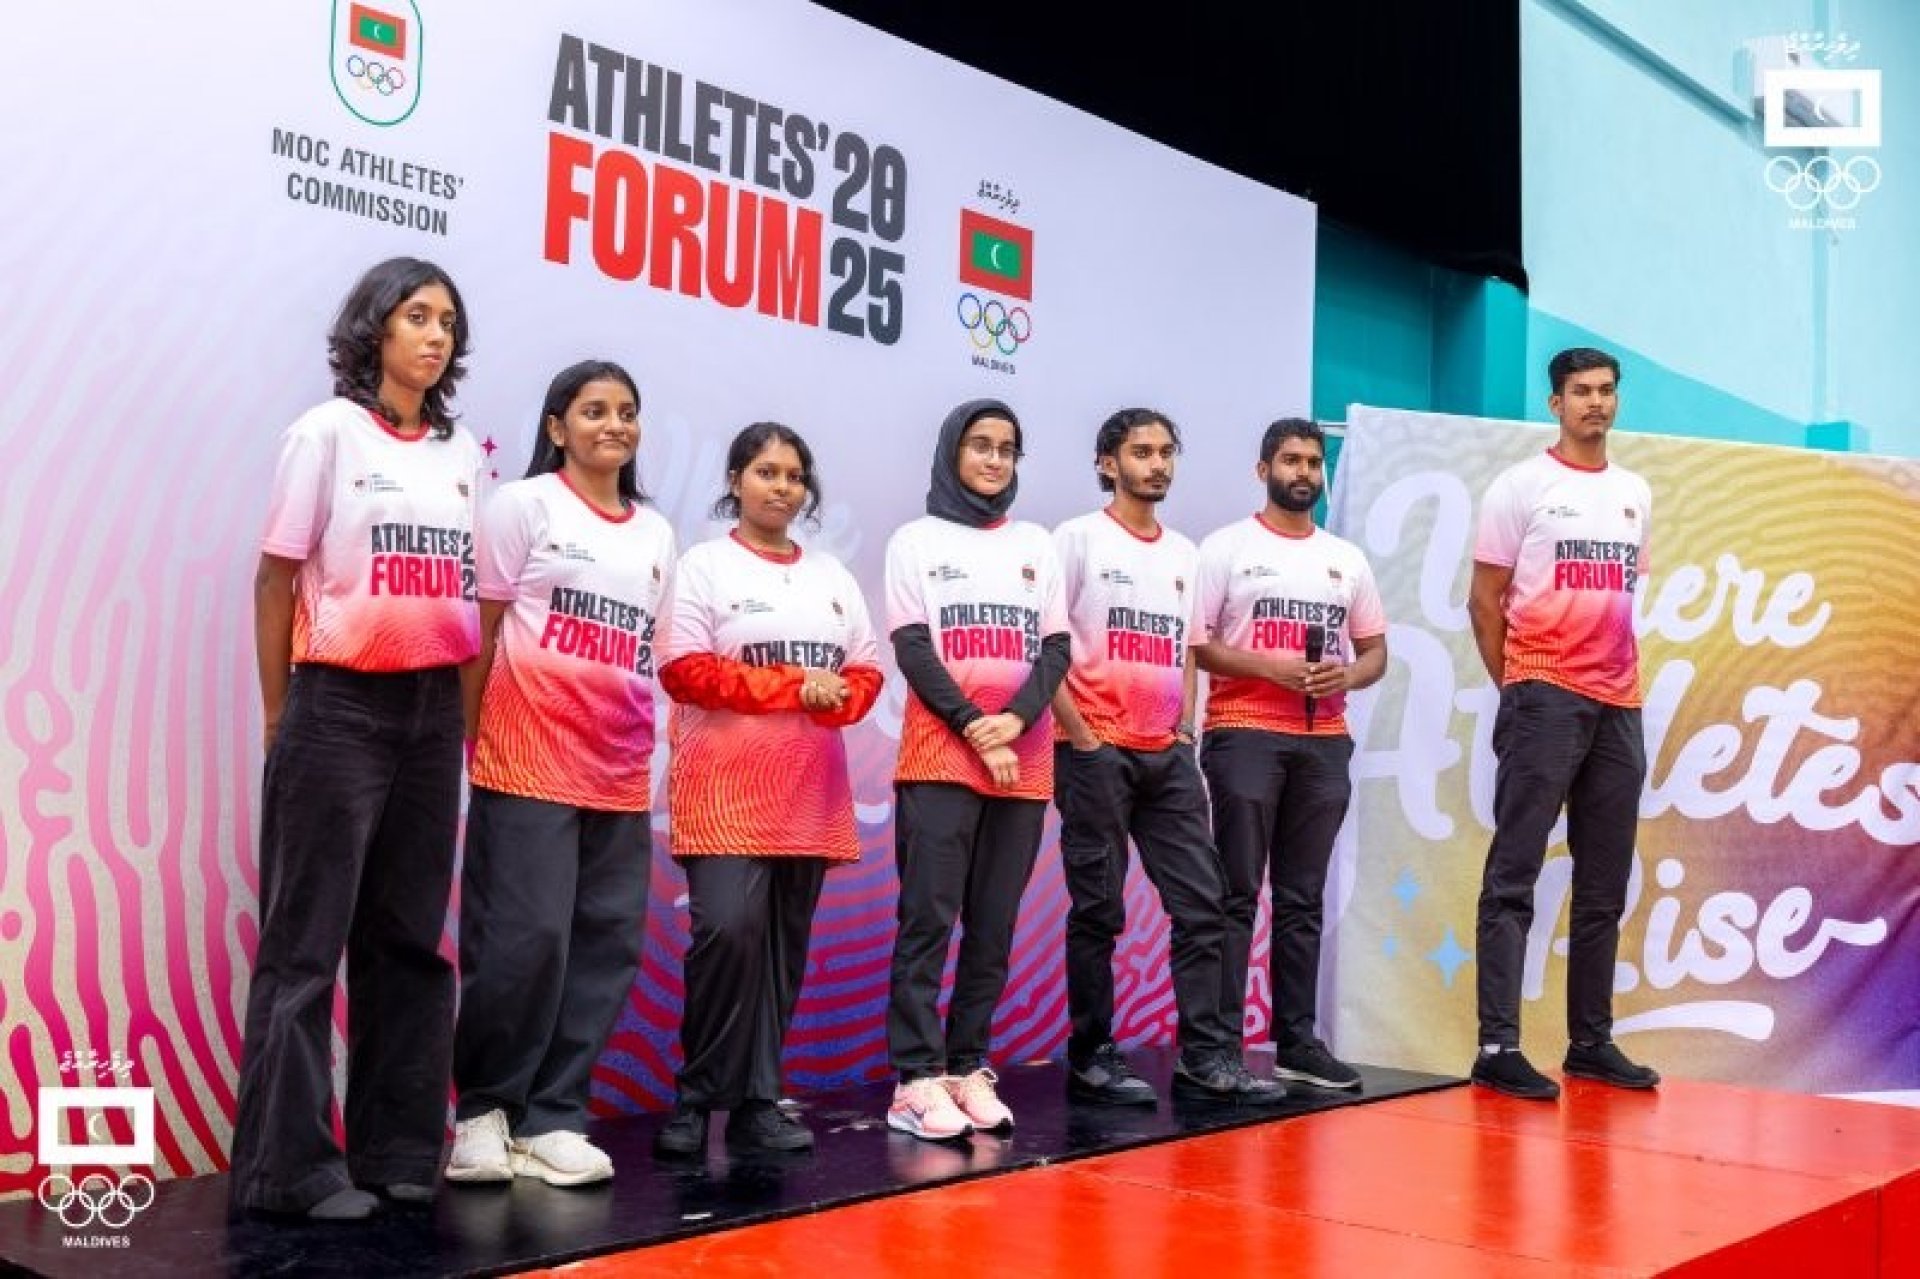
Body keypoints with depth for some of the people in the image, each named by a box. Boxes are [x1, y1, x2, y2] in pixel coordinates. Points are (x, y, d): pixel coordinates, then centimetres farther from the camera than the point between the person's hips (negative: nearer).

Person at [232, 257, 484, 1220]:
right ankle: (289, 1162, 6)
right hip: (341, 705, -5)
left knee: (410, 937, 9)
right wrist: (279, 717, -5)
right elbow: (276, 576, -3)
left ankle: (398, 1148, 17)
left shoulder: (464, 454, 12)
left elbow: (477, 591, 12)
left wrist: (470, 715, 6)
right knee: (306, 941, -1)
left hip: (432, 711, 5)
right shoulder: (328, 431, -2)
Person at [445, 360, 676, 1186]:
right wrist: (470, 745, -5)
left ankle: (552, 1117, 11)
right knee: (525, 938, -8)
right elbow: (481, 633, -1)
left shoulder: (656, 534, 17)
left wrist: (643, 755, 12)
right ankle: (484, 1108, 9)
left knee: (608, 945, 2)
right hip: (529, 759, -5)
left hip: (620, 772, 5)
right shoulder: (524, 505, 2)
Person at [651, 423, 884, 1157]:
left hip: (810, 792, 5)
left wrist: (835, 700, -11)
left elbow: (866, 671, 13)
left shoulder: (832, 575, 17)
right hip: (725, 788, -5)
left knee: (785, 945, 4)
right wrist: (793, 686, -14)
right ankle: (695, 1097, -3)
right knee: (730, 929, -18)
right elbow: (684, 671, -11)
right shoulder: (704, 566, 0)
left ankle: (757, 1102, 11)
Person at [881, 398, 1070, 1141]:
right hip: (940, 757, -3)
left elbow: (1055, 648, 8)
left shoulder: (1036, 545, 16)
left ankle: (968, 1067, 10)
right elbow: (912, 651, -3)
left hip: (1025, 764, 4)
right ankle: (916, 1079, -7)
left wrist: (1015, 721, -10)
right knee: (929, 918, -7)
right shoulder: (917, 541, 6)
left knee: (994, 925, 3)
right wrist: (976, 733, -12)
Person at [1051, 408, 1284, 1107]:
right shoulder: (1079, 538, -2)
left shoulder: (1184, 553, 16)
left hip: (1169, 757, 6)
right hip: (1097, 753, -6)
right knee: (1098, 910, -1)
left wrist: (1185, 730, 8)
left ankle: (1206, 1053, 9)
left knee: (1202, 902, 2)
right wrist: (1080, 736, -12)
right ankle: (1090, 1057, 9)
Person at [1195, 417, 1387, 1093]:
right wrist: (1269, 666, -17)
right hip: (1245, 736, -4)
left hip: (1324, 744, 5)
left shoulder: (1347, 558, 16)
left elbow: (1376, 650, 17)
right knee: (1237, 896, -4)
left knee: (1303, 900, 8)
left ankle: (1297, 1041, 13)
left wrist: (1347, 676, -5)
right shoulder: (1227, 548, 2)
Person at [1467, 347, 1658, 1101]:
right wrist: (1512, 689, -3)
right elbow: (1484, 600, -1)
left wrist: (1628, 681, 12)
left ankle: (1591, 1041, 17)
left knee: (1604, 887, 9)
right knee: (1513, 877, -7)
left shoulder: (1636, 494, 16)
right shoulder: (1520, 487, -1)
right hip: (1545, 696, -6)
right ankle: (1497, 1047, -7)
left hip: (1619, 705, 6)